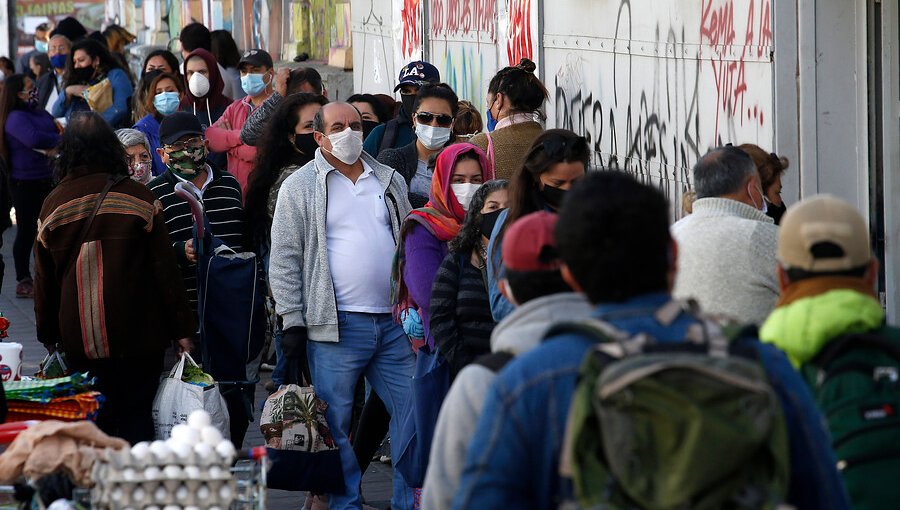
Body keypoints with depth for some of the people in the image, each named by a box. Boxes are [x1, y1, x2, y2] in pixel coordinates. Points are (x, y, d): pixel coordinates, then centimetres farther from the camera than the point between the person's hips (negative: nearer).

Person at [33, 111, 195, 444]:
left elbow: (44, 280, 9)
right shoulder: (139, 199, -6)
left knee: (92, 425, 9)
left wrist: (48, 335, 21)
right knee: (136, 418, 1)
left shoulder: (53, 206, 2)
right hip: (138, 336, -2)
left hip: (77, 339, 2)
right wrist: (181, 328, 2)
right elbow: (165, 269, -5)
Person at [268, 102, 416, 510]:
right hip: (336, 326, -4)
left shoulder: (390, 182, 14)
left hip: (394, 322, 4)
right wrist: (293, 321, -6)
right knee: (335, 423, -1)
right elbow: (285, 259, 0)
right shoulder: (300, 188, 2)